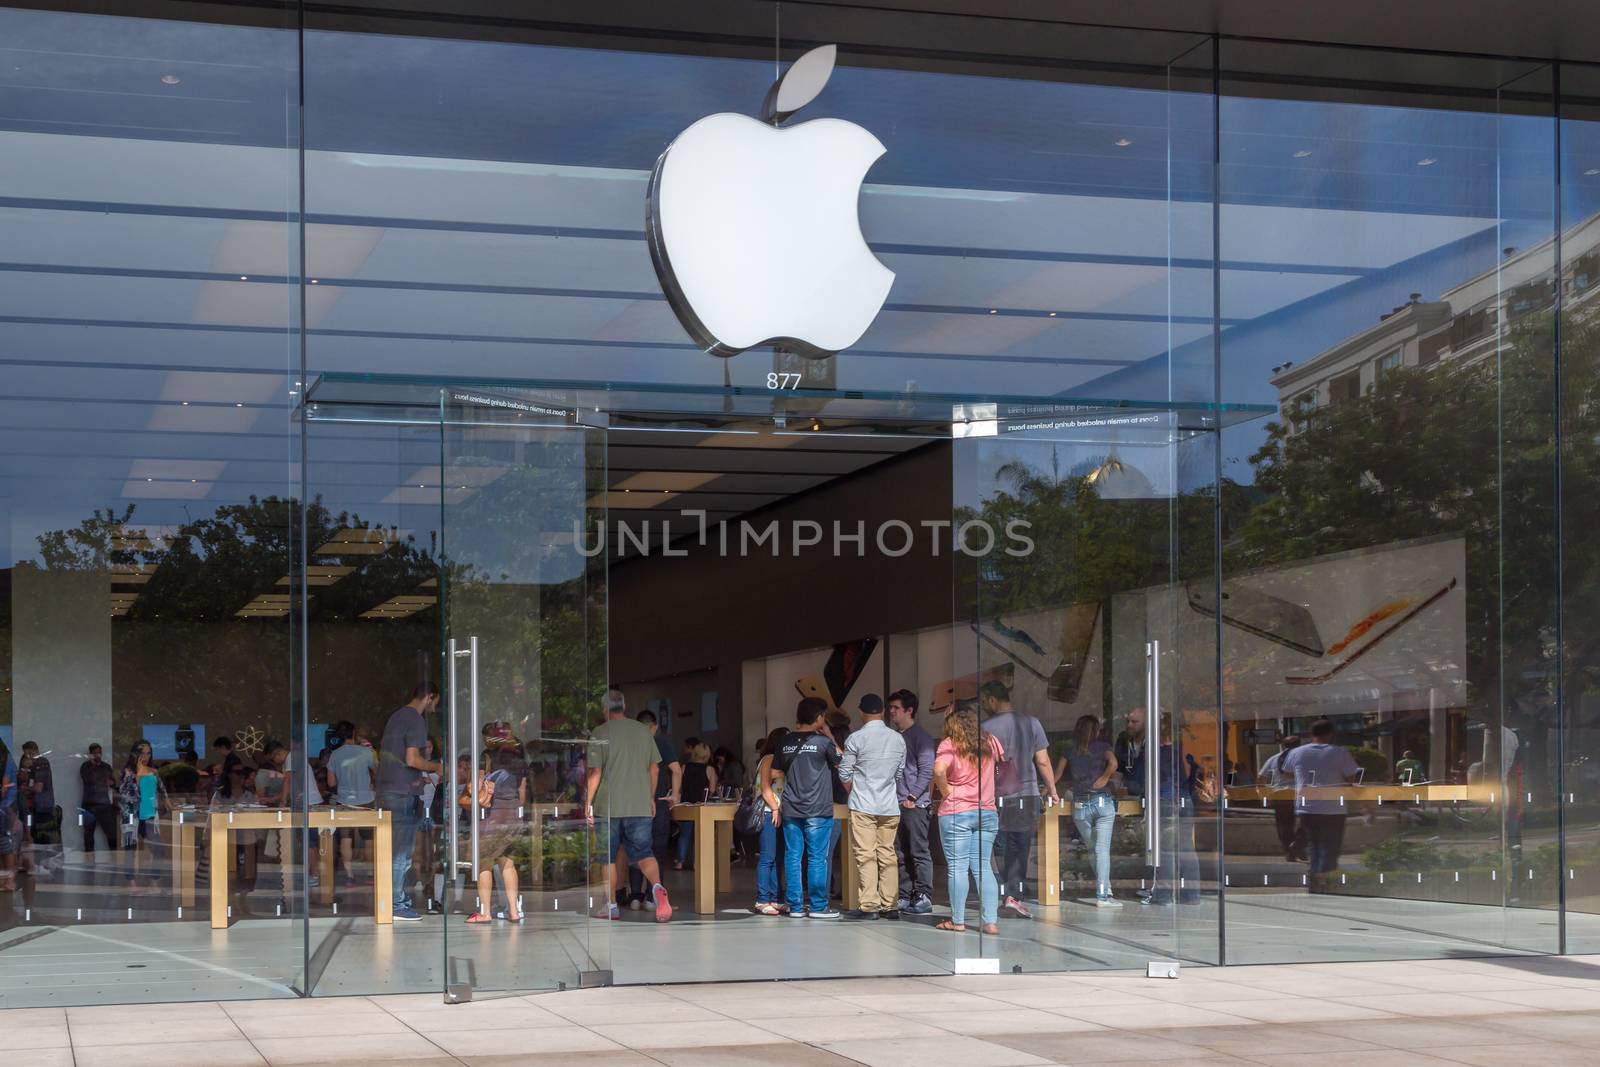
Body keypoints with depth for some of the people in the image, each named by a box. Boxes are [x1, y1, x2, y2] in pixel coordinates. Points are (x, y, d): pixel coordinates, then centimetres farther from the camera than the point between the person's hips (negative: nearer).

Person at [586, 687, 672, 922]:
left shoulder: (600, 734, -6)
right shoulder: (643, 731, 8)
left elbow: (595, 772, -9)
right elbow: (655, 769, 12)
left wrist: (588, 802, -1)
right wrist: (651, 798, 22)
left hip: (608, 806, -3)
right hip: (640, 806, 3)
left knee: (607, 857, 10)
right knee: (644, 852, 3)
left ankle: (611, 905, 13)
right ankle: (657, 887, -25)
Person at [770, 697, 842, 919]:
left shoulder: (786, 741, 5)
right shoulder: (823, 742, -8)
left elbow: (774, 773, 13)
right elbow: (840, 763, 7)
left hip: (791, 809, 4)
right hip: (818, 809, -4)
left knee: (793, 857, 6)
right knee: (817, 858, 1)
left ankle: (796, 906, 7)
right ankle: (818, 906, 2)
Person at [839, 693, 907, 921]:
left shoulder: (857, 739, -9)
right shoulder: (898, 739, 6)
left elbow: (844, 774, -2)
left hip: (863, 806, -5)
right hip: (890, 806, 5)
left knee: (865, 855, -4)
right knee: (887, 854, 8)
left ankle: (869, 905, -7)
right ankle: (889, 905, 9)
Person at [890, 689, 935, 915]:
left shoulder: (920, 736, -5)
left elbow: (926, 770, -12)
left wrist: (912, 797, -15)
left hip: (915, 804, -8)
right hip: (897, 805, 8)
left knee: (919, 852, -6)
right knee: (901, 854, 8)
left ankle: (924, 898, -5)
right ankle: (905, 897, 12)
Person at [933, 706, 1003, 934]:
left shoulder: (949, 745, -8)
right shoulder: (990, 742, 7)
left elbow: (939, 770, -25)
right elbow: (1004, 759, 26)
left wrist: (946, 791, -9)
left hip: (956, 813, -4)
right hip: (987, 812, 4)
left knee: (957, 867, 1)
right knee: (983, 867, 7)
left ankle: (957, 920, 5)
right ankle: (991, 920, 2)